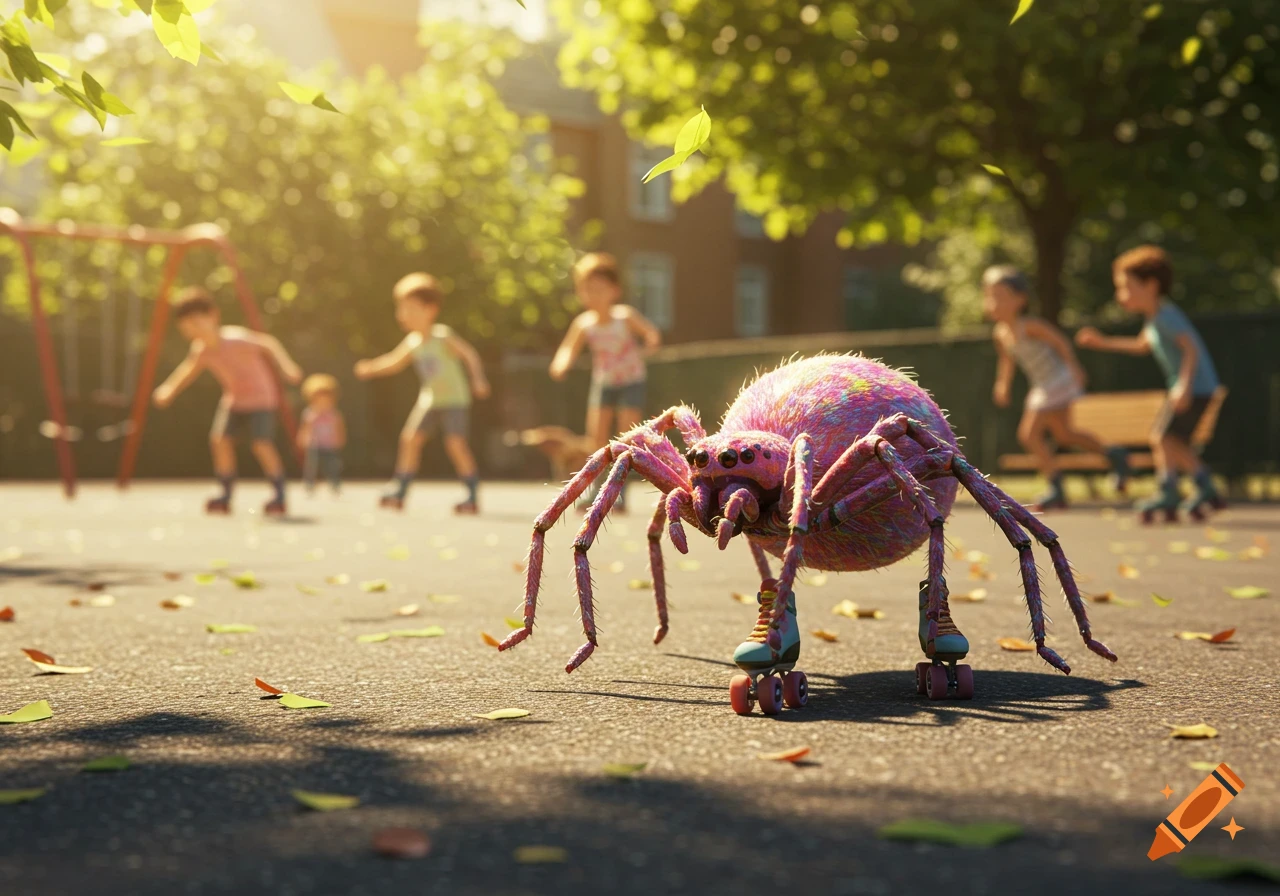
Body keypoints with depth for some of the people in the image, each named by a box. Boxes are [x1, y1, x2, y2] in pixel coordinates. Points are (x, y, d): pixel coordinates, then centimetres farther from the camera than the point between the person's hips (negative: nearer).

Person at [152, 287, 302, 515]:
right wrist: (169, 390, 5)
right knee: (220, 439, -7)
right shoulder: (201, 350, -8)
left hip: (260, 396, -7)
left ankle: (279, 496, -3)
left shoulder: (235, 339, -29)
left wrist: (286, 365, -40)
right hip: (234, 398, 7)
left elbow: (269, 343, -27)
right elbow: (190, 369, 12)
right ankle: (225, 496, 4)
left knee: (261, 444, -18)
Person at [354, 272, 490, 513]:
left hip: (455, 399, -7)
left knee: (455, 442, -18)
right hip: (429, 400, 7)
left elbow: (470, 355, -24)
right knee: (410, 437, -1)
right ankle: (399, 491, 8)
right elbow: (394, 362, 18)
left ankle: (473, 495, -9)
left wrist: (478, 379, -39)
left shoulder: (443, 336, -17)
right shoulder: (413, 342, 3)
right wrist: (371, 368, 6)